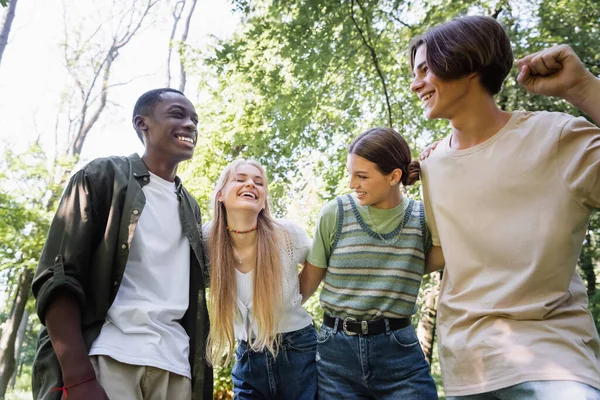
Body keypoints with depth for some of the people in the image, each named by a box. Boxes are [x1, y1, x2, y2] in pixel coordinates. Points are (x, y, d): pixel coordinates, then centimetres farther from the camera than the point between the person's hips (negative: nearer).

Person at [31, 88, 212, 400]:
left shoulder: (190, 208, 18)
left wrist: (200, 375, 6)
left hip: (174, 366, 5)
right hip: (108, 358, -4)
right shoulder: (103, 176, 3)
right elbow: (57, 276, -7)